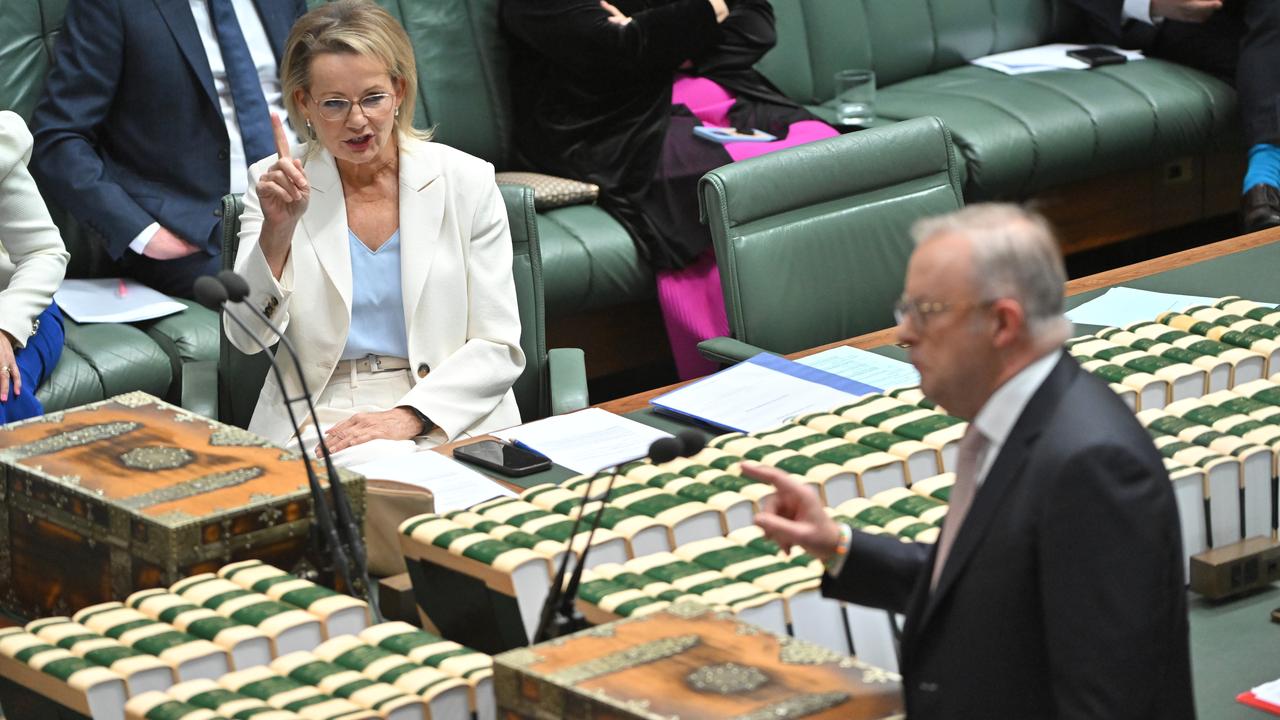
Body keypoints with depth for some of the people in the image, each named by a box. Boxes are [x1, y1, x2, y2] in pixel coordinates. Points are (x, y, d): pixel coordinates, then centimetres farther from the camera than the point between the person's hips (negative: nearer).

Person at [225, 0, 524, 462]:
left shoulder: (467, 182, 2)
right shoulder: (277, 184, 5)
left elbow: (497, 349, 0)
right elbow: (248, 337, -4)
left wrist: (407, 418, -15)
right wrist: (278, 230, -18)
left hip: (446, 425, -1)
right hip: (311, 423, 1)